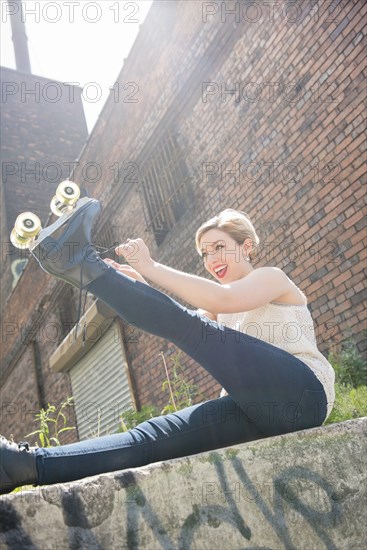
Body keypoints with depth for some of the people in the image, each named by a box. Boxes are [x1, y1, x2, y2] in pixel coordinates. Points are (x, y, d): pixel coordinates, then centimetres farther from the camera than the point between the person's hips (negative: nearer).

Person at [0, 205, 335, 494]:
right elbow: (185, 334, 12)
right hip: (261, 414, 7)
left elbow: (222, 300, -17)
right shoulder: (222, 309, 28)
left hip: (300, 396, -6)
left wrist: (150, 268, -16)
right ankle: (30, 463, -28)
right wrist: (138, 287, 0)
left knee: (190, 327, -22)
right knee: (161, 433, -16)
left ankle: (84, 265, -20)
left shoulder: (273, 277, 6)